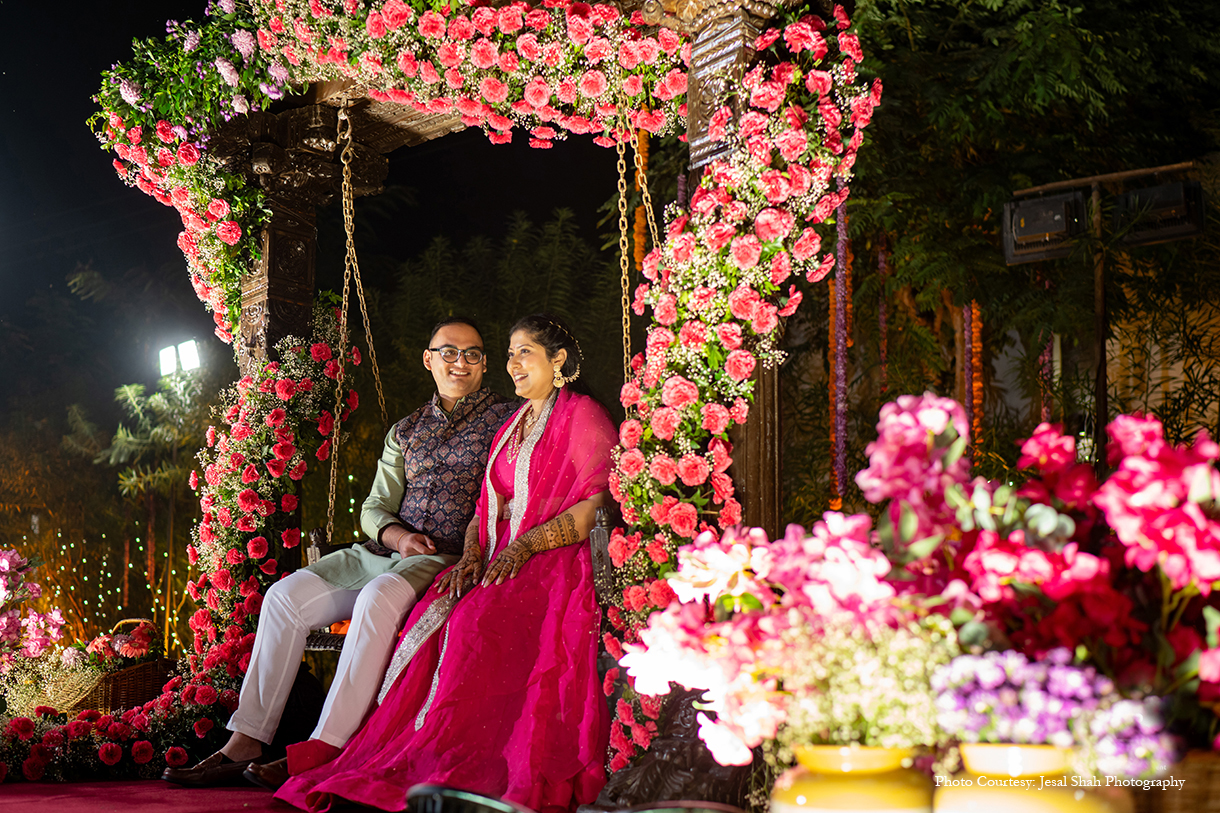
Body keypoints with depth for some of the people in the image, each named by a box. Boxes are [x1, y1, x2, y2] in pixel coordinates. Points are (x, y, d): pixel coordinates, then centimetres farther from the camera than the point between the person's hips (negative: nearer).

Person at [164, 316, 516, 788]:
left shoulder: (506, 419, 6)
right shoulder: (406, 430, 22)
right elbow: (374, 507, 18)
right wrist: (397, 536, -6)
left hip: (455, 559, -6)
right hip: (387, 551, 6)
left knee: (377, 598, -37)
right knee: (288, 595, -16)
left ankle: (321, 753, -36)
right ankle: (244, 745, -16)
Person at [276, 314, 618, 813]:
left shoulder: (583, 416, 3)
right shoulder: (511, 429, 26)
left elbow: (597, 505, -8)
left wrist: (524, 546, -17)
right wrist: (473, 555, -1)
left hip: (558, 564, -7)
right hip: (500, 565, 7)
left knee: (476, 623, -33)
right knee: (432, 618, -21)